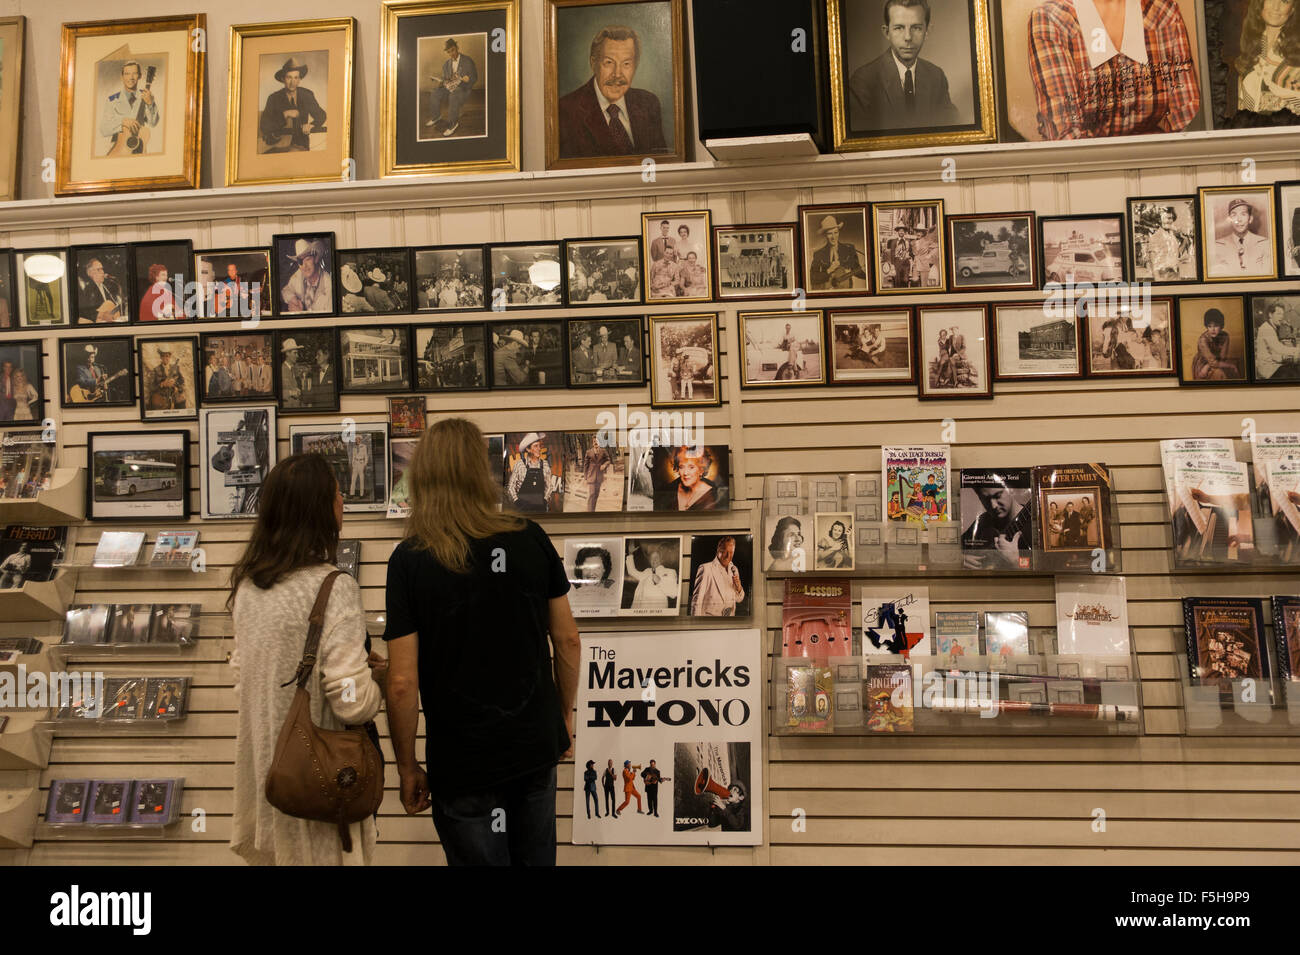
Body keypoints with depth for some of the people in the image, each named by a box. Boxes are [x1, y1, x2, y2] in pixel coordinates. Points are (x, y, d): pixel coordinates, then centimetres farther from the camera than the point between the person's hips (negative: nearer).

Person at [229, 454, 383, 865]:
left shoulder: (247, 585, 2)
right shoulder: (334, 589, -20)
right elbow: (354, 702, -23)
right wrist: (377, 677, -2)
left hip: (263, 770, 7)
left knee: (274, 852, 19)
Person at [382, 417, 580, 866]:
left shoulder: (410, 560, -15)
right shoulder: (531, 538, -7)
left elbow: (402, 682, -15)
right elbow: (567, 640, 0)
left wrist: (407, 767, -2)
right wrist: (565, 713, 15)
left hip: (463, 763, -3)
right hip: (537, 745, 3)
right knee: (537, 857, 22)